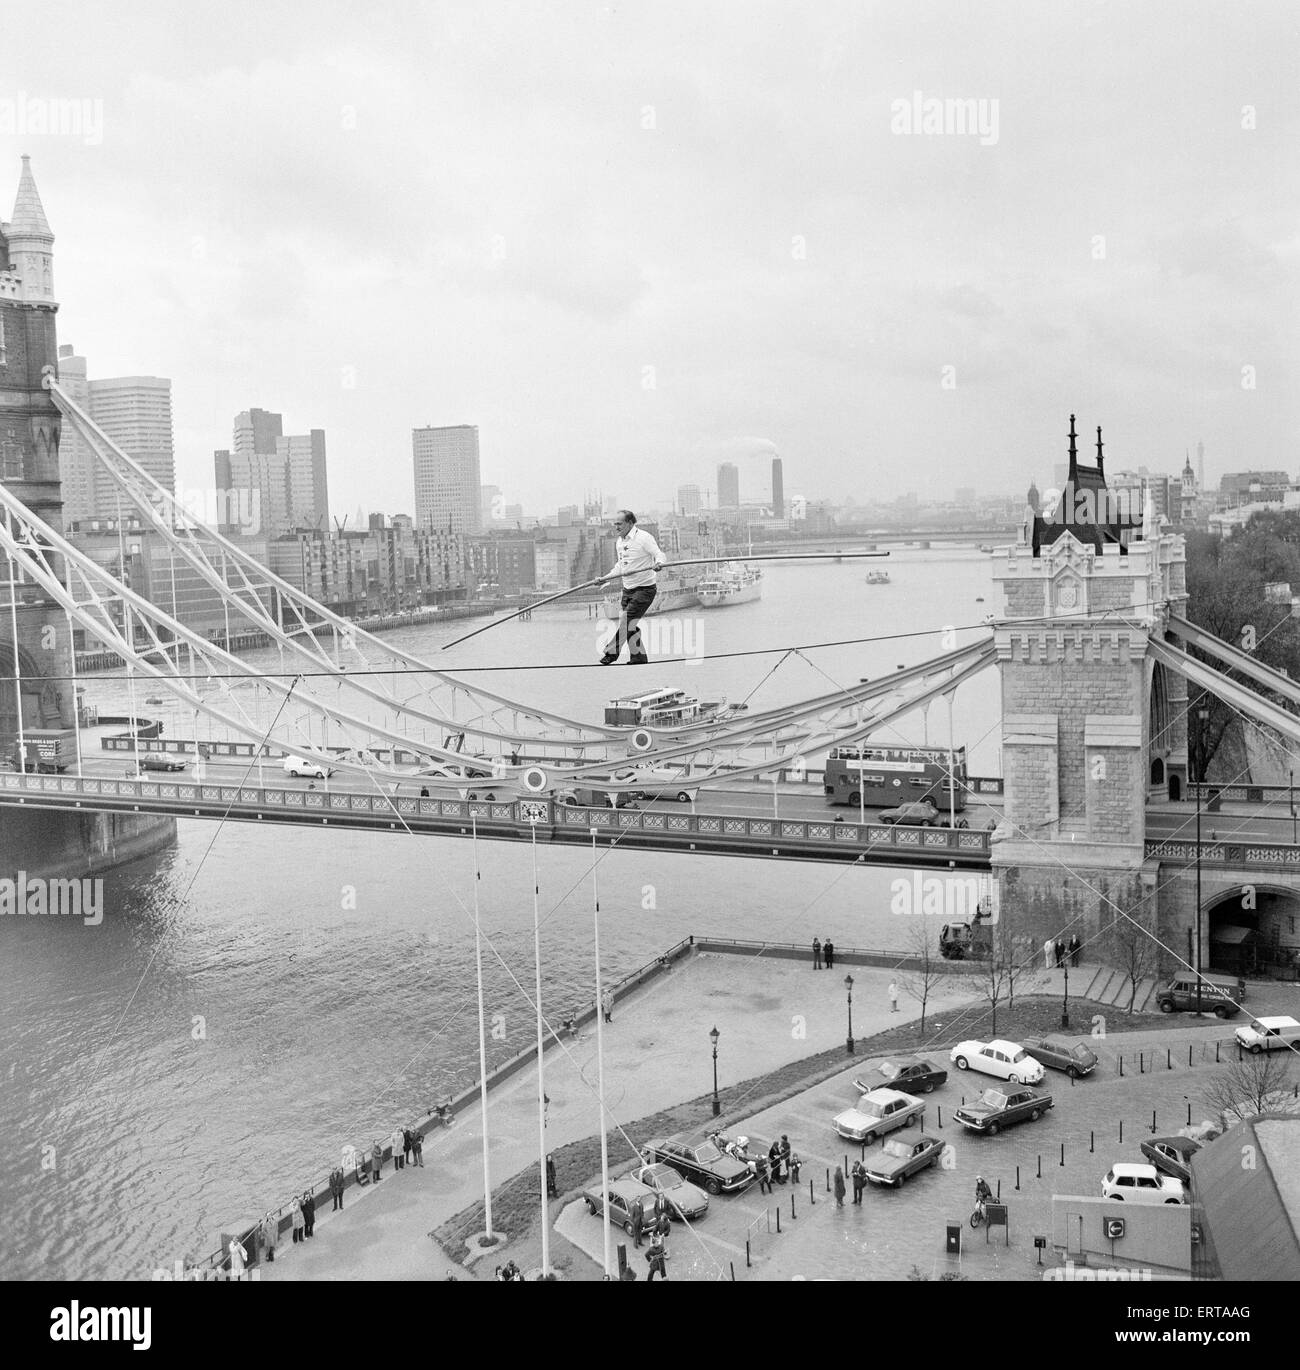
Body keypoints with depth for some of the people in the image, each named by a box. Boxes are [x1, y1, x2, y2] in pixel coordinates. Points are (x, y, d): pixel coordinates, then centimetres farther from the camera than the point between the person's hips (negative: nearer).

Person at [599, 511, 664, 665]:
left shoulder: (644, 538, -13)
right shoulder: (619, 542, 11)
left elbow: (659, 555, -17)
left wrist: (658, 564, -40)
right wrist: (605, 578, 15)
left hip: (644, 589, -8)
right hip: (628, 589, 8)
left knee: (626, 621, -11)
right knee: (630, 624, 5)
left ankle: (611, 652, -4)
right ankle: (639, 656, 14)